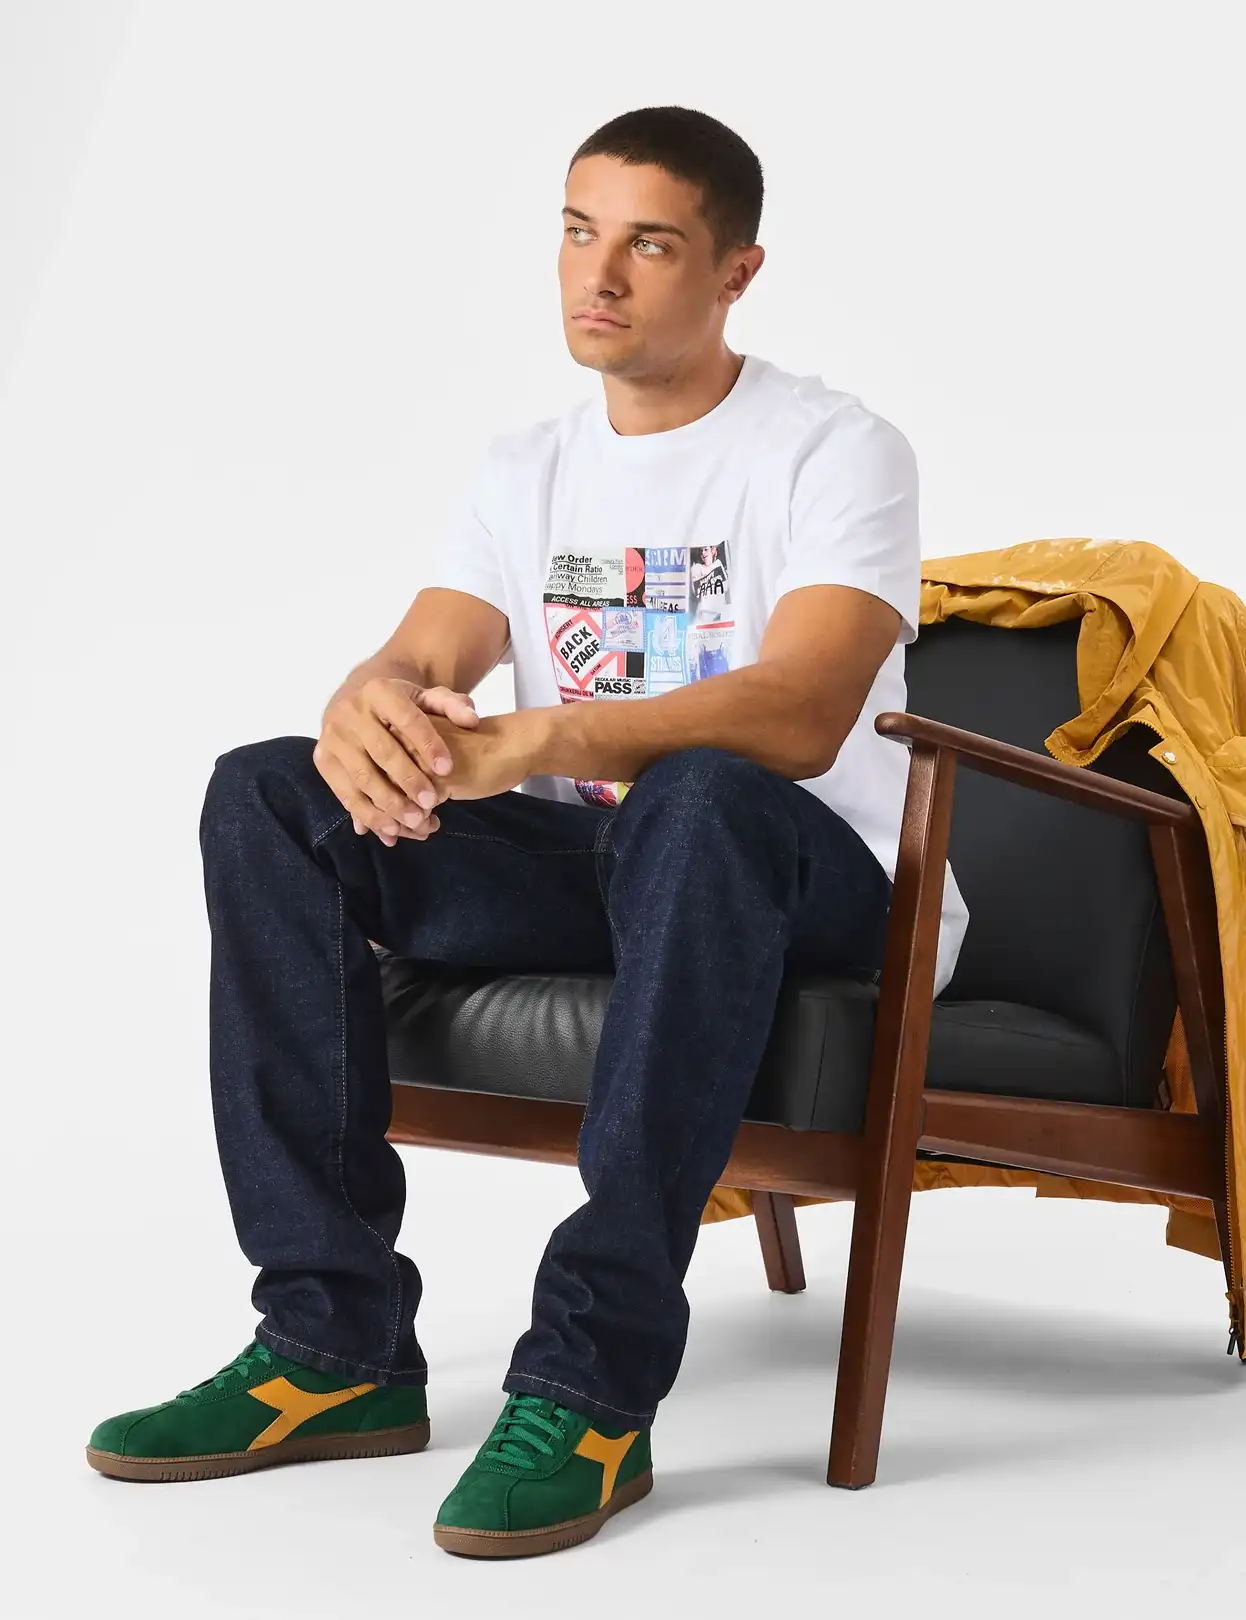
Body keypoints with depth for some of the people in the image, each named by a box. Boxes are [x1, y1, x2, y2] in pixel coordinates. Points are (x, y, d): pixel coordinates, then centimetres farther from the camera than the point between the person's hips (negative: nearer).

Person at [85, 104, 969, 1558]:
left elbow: (799, 717, -24)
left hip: (813, 888, -5)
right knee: (267, 795, -15)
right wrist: (370, 702, -31)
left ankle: (591, 1382, -38)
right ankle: (338, 1343, -18)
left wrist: (535, 743, -40)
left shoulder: (836, 452, -7)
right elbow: (422, 664, -3)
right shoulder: (527, 471, 11)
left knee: (700, 800, -40)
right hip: (583, 869, 5)